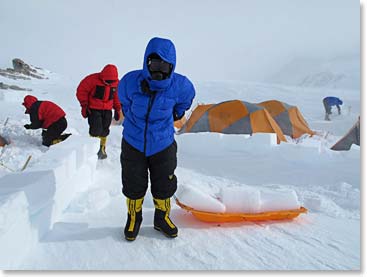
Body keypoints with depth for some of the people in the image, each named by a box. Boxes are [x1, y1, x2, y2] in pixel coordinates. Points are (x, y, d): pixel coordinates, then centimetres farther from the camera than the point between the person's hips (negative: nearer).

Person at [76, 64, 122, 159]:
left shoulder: (116, 83, 0)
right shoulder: (92, 79, -15)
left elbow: (117, 96, 15)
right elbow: (81, 90, -8)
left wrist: (117, 109, 12)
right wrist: (84, 105, -10)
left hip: (107, 110, 4)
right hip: (94, 109, -4)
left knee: (104, 131, 8)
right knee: (96, 130, -13)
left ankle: (102, 149, 25)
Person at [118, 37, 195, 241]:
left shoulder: (179, 85, -17)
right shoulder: (131, 81, -18)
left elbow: (188, 95, 9)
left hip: (163, 145, 0)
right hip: (133, 144, 0)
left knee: (164, 186, 14)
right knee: (133, 186, 13)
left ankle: (162, 218, 39)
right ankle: (133, 218, 39)